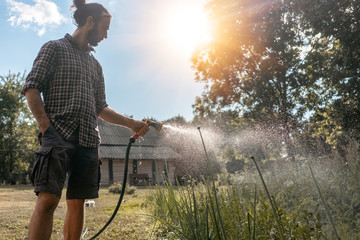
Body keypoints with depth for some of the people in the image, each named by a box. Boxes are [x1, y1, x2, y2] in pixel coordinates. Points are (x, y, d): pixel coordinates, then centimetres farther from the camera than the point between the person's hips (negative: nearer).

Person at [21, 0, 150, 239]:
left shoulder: (95, 65, 25)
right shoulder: (55, 48, 8)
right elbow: (31, 87, -2)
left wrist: (131, 123, 15)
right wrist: (46, 126, -15)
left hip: (88, 139, 6)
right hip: (59, 134, -5)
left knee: (77, 203, 4)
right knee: (48, 199, -16)